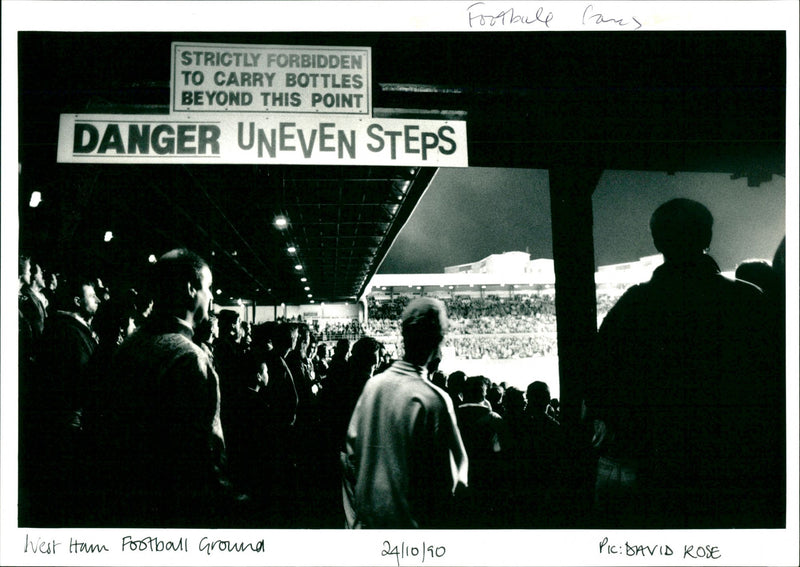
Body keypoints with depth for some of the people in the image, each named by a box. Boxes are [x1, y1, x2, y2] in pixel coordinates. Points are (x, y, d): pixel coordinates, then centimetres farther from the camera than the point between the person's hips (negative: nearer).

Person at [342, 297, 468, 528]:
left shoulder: (373, 384, 0)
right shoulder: (433, 399, -17)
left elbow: (349, 456, 7)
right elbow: (449, 478, -16)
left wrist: (355, 520, 14)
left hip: (367, 519, 6)